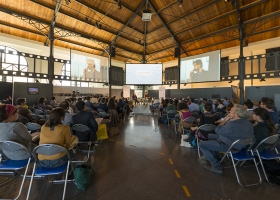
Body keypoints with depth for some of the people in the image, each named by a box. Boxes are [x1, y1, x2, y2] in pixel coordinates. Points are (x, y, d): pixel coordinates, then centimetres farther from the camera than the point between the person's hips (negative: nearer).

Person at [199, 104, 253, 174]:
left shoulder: (232, 125, -36)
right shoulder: (248, 122, -5)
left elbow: (218, 130, -18)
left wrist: (225, 120, -11)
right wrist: (227, 121, -4)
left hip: (230, 147, -9)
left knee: (201, 144, -5)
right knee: (210, 135, 24)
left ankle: (216, 166, 1)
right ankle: (216, 157, 34)